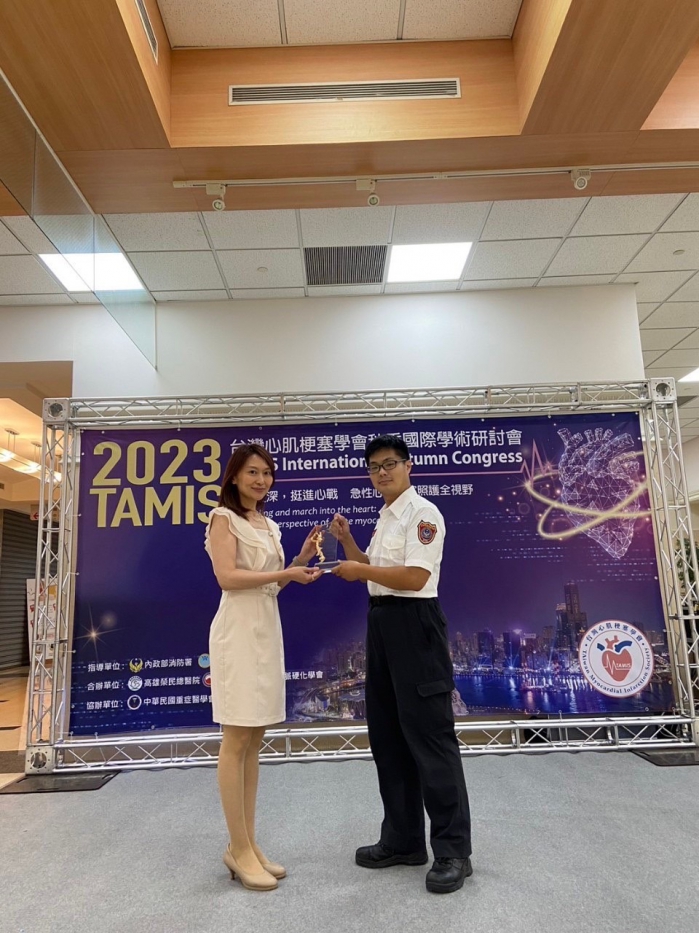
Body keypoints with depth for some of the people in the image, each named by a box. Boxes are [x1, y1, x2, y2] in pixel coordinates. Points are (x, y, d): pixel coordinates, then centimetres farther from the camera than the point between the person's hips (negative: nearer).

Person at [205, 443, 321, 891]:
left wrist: (300, 560, 3)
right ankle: (239, 849, 9)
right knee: (237, 741, -1)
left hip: (268, 629, 8)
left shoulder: (268, 525, 17)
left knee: (254, 740, 11)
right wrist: (286, 573, -18)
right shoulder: (224, 517, -4)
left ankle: (248, 844, 21)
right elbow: (228, 576, -16)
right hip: (239, 630, -8)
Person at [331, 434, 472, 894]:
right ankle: (403, 839, 29)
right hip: (382, 622, 10)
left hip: (414, 624, -10)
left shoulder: (423, 512, -11)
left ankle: (453, 850, 11)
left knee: (429, 735, -3)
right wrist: (347, 542, 8)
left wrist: (359, 570, -13)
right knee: (387, 735, 15)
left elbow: (413, 576, -21)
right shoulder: (386, 516, 17)